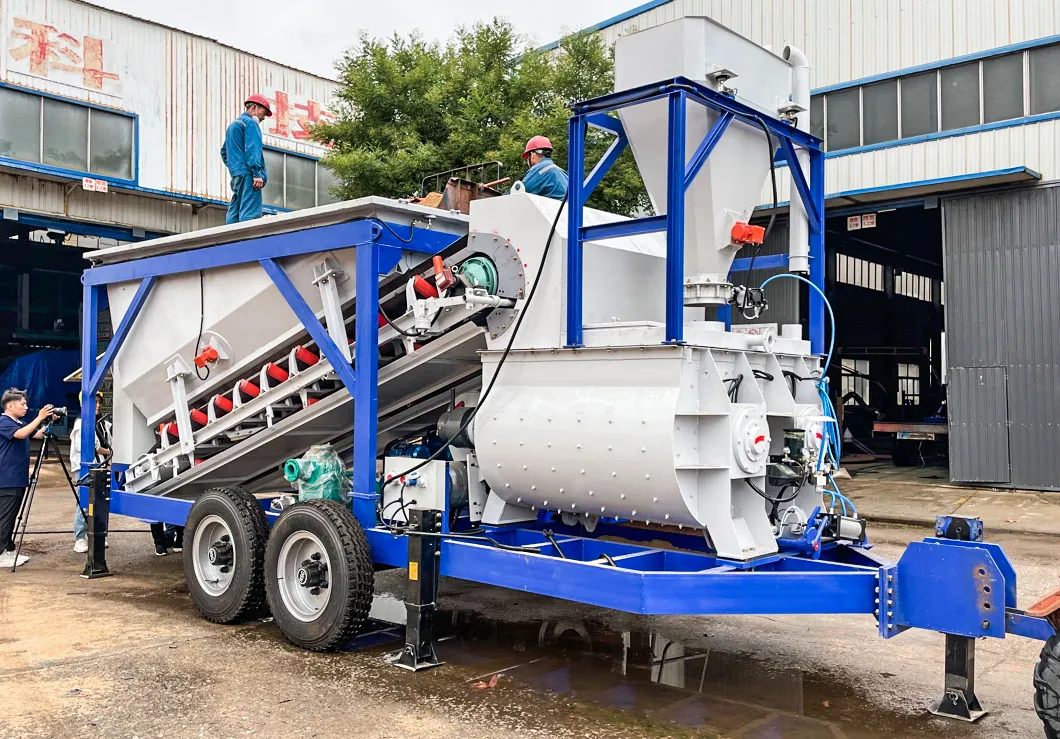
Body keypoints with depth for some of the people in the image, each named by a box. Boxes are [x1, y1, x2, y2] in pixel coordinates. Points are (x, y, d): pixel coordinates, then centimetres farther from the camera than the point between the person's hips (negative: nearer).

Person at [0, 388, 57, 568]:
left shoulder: (20, 423, 17)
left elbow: (38, 435, 18)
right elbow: (21, 434, -27)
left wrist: (49, 422, 2)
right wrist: (39, 418, -27)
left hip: (18, 479, 9)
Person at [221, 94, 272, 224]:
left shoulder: (232, 125, 26)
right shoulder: (250, 122, -3)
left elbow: (224, 151, 31)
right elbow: (252, 149, -14)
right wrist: (257, 174, -20)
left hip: (236, 175, 9)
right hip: (248, 174, -9)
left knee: (234, 211, 5)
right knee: (250, 213, -18)